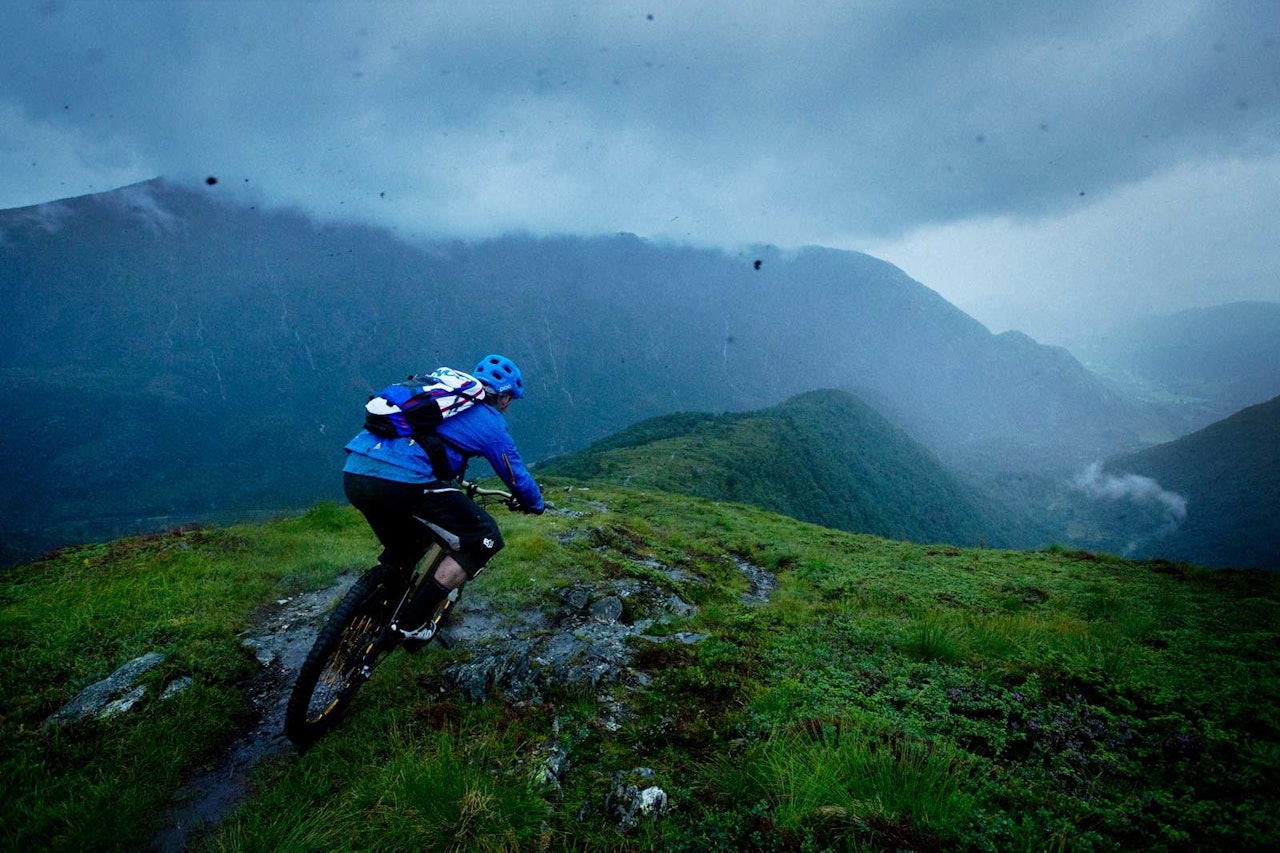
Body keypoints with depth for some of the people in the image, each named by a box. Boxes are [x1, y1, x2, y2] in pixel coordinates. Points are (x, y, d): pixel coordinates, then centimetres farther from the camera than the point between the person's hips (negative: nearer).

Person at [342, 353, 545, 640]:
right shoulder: (490, 422, 12)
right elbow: (517, 477, 22)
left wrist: (456, 483, 63)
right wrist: (536, 505, 44)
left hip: (353, 474, 8)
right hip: (404, 481, -8)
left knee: (401, 551, 34)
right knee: (484, 539, 7)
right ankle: (413, 622, 6)